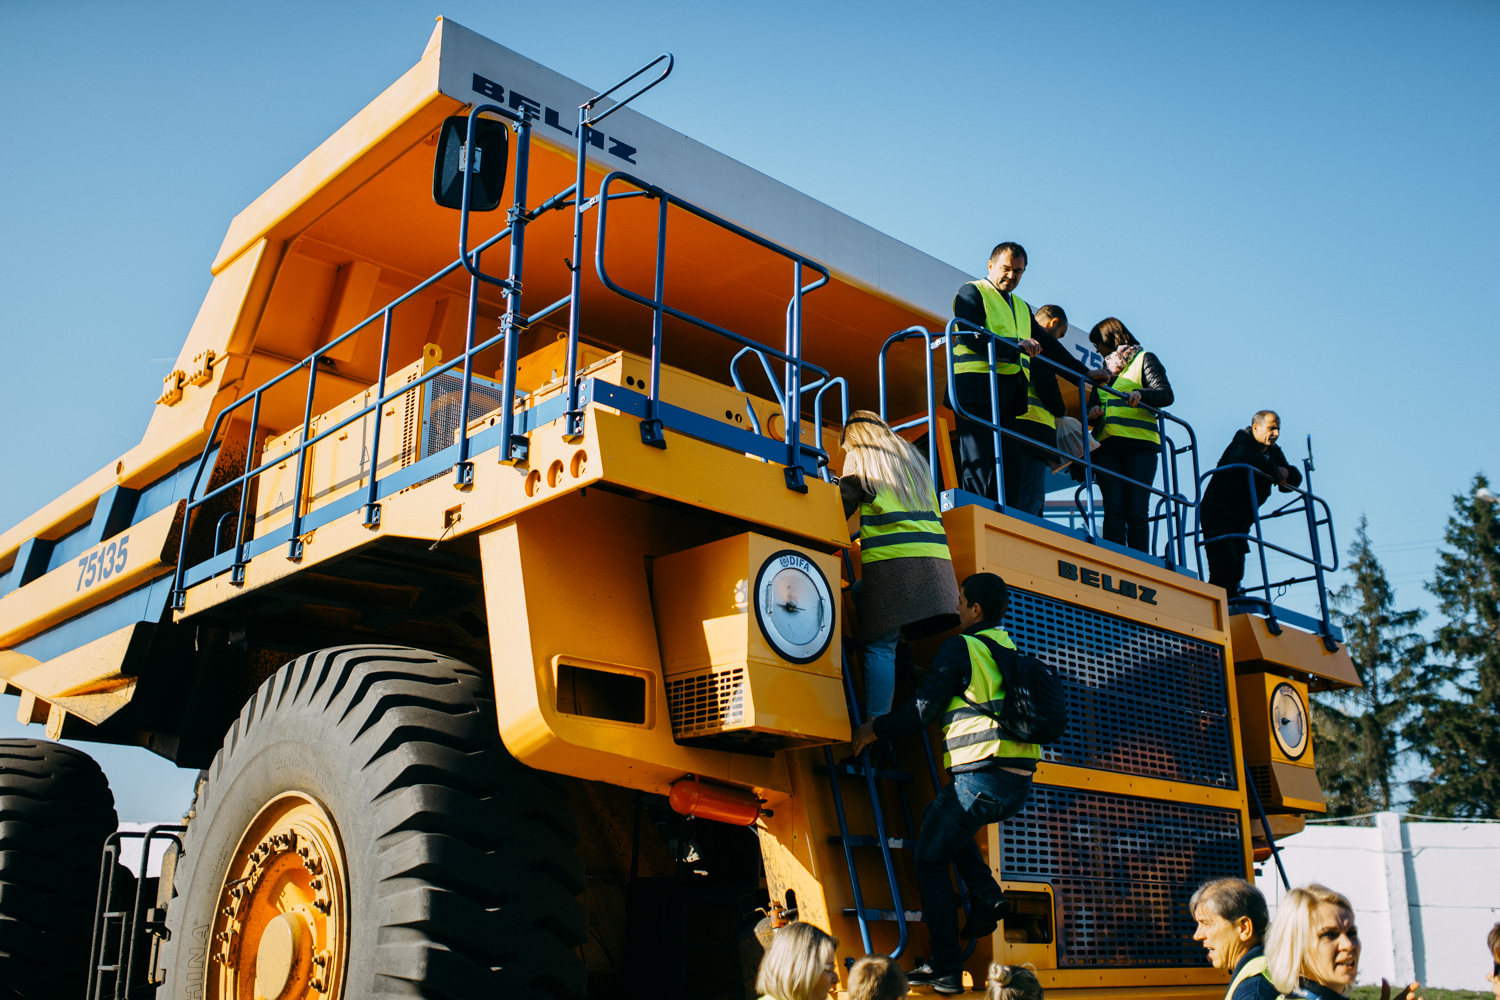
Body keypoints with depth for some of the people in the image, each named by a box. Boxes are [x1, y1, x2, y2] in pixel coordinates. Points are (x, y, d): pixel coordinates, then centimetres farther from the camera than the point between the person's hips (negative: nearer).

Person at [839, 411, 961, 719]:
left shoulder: (858, 458, 10)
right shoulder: (914, 458, 27)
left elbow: (842, 508, 5)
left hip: (891, 560, -6)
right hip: (935, 556, 6)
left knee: (880, 646, -8)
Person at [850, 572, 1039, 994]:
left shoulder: (960, 647, -5)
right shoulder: (1008, 650, 18)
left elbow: (923, 710, -7)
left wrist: (875, 729, 6)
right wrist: (924, 671, 40)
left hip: (982, 776, -8)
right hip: (1018, 783, 8)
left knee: (930, 859, 7)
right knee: (941, 819, 31)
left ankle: (945, 969, 5)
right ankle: (986, 895, 12)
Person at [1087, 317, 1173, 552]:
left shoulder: (1144, 359, 12)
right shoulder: (1104, 370, 30)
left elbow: (1166, 394, -1)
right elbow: (1096, 404, 29)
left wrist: (1140, 394, -21)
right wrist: (1092, 411, 5)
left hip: (1139, 444, -4)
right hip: (1107, 446, 4)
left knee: (1136, 511, -12)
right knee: (1113, 510, -11)